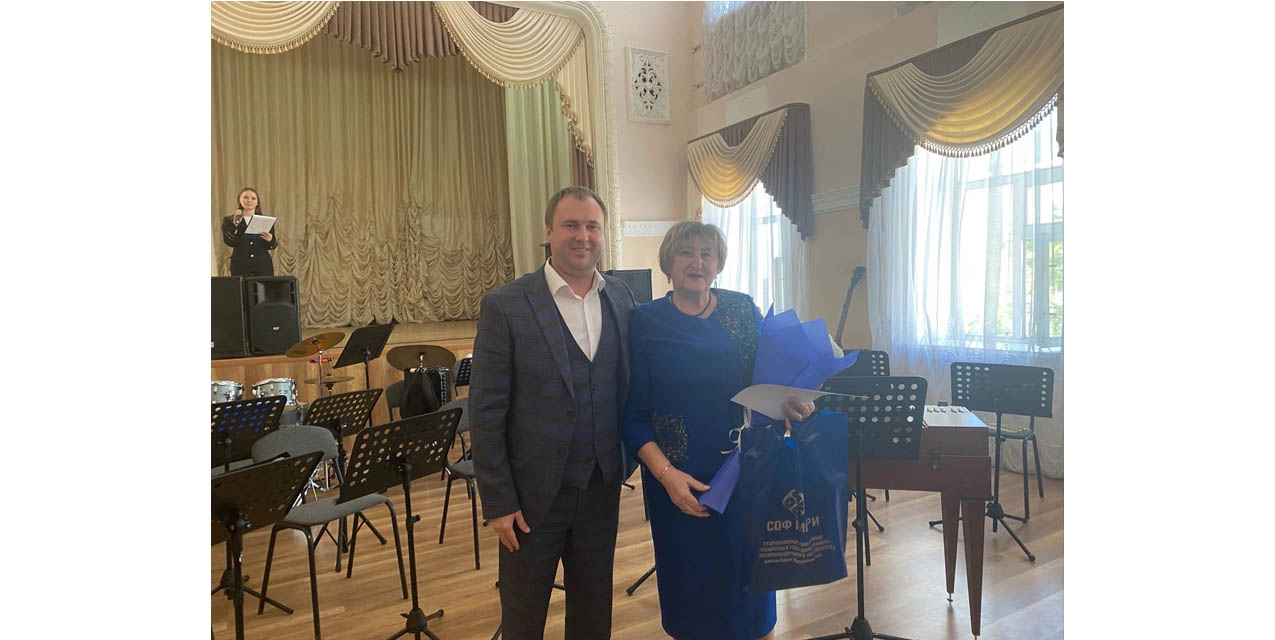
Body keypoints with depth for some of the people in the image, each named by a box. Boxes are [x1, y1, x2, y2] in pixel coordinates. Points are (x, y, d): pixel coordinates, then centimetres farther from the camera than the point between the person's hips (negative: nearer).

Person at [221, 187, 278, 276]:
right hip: (240, 266, 0)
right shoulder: (229, 220, 8)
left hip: (263, 265, 1)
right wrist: (235, 224, -15)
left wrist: (270, 240, -15)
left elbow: (273, 245, 7)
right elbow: (230, 242, -5)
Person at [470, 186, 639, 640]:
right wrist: (498, 502, -10)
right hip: (534, 492, -3)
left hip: (602, 486, 4)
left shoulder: (621, 298, 1)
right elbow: (485, 414, -11)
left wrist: (627, 457, 5)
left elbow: (629, 386, 8)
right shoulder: (505, 306, -13)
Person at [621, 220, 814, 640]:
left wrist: (788, 402, -16)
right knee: (690, 578, 11)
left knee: (747, 571, 12)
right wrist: (667, 473, -17)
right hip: (681, 477, -2)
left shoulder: (743, 309, 3)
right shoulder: (645, 321, -4)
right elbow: (634, 414, -5)